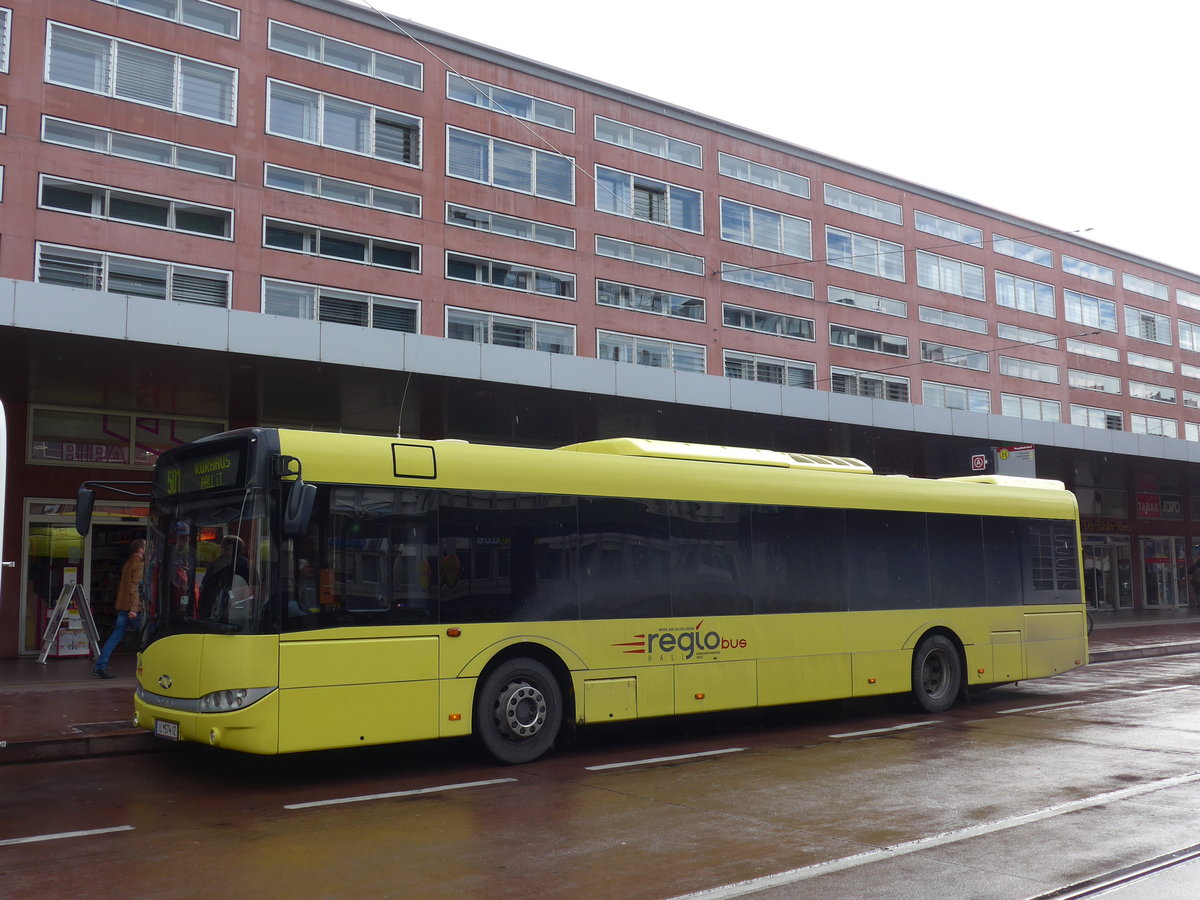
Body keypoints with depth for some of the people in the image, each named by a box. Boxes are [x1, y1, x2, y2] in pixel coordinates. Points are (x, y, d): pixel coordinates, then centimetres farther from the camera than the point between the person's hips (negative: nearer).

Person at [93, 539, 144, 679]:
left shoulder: (127, 564, 18)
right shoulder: (140, 564, -9)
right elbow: (136, 586, -18)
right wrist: (134, 609, -23)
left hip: (122, 607, 8)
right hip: (133, 608, -8)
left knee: (115, 637, 6)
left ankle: (100, 667, 2)